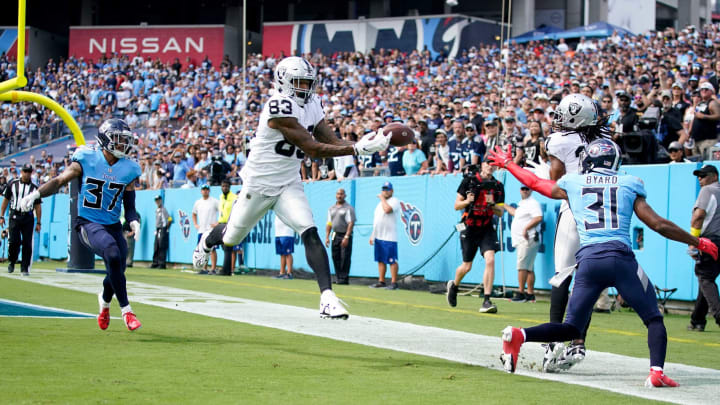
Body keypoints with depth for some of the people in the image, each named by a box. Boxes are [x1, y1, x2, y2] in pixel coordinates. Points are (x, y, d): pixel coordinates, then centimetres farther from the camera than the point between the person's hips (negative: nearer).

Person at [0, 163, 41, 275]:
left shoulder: (34, 188, 7)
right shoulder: (13, 184, 7)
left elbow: (38, 206, 9)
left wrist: (38, 223, 4)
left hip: (28, 218, 1)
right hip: (14, 216, -1)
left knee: (27, 243, -5)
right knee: (14, 241, -10)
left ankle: (25, 268, 3)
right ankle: (11, 262, 15)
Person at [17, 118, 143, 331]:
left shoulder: (129, 169, 3)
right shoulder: (86, 160, -6)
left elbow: (129, 205, 9)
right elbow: (59, 181, -4)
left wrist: (134, 222, -11)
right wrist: (36, 193, -20)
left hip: (113, 225, 5)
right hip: (88, 223, -5)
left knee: (116, 269, 4)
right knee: (113, 254, -30)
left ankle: (105, 301, 43)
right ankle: (126, 310, -21)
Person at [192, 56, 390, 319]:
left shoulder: (311, 104, 0)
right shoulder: (280, 107, -26)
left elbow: (333, 142, -2)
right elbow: (313, 149, -28)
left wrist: (363, 143, -21)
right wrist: (357, 149, -32)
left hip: (289, 185, 5)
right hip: (259, 184, -5)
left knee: (310, 234, -17)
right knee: (232, 238, 15)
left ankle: (328, 298, -25)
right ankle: (209, 240, 53)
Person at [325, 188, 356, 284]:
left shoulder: (349, 208, -4)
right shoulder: (331, 208, 16)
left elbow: (351, 223, -12)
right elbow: (329, 223, 16)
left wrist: (346, 237, -20)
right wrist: (327, 237, 7)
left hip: (345, 235, -6)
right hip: (335, 236, 6)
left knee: (345, 258, -9)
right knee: (335, 257, 5)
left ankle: (344, 278, -7)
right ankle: (338, 278, 11)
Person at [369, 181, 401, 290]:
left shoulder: (394, 201, -6)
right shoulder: (381, 203, 21)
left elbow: (387, 209, -27)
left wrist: (382, 198, -13)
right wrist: (372, 235, 21)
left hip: (389, 237, -9)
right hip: (378, 237, 9)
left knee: (392, 260, -8)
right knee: (380, 260, 11)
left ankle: (394, 282, -7)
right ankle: (381, 281, 16)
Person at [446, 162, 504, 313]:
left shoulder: (497, 186, 2)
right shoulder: (469, 180, -4)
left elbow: (500, 213, 2)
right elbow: (456, 206, -1)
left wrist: (492, 204, -18)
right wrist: (467, 201, -22)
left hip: (487, 228, 1)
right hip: (469, 228, -1)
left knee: (490, 260, -19)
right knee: (467, 266, 6)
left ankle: (486, 301, -16)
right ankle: (454, 286, 39)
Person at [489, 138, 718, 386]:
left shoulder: (572, 184, 17)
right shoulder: (629, 185, 13)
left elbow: (535, 183, 33)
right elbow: (658, 224, 12)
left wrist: (507, 163, 52)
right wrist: (699, 243, 23)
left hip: (588, 260, 2)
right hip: (621, 257, -2)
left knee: (571, 328, 11)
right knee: (654, 320, 9)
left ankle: (519, 335, -10)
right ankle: (656, 372, -11)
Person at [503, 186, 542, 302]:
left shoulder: (532, 203, -9)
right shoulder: (522, 204, 21)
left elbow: (539, 218, -23)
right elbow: (515, 213, 41)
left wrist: (526, 228, -26)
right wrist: (504, 205, 47)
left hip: (528, 239, -10)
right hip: (521, 241, 10)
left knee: (522, 266, -12)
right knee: (529, 268, 9)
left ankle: (521, 293, -13)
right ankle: (530, 294, 10)